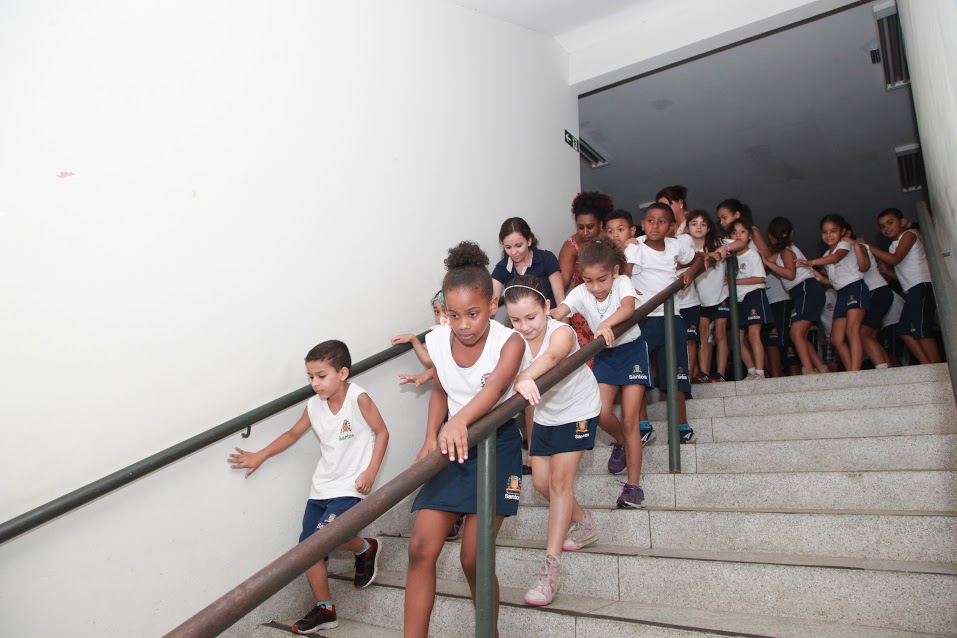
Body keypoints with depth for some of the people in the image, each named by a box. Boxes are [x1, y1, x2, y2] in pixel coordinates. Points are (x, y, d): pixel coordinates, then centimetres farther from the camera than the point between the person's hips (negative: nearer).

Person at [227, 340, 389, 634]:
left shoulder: (358, 398, -15)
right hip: (321, 486, 6)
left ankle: (366, 548, 10)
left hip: (350, 486, -6)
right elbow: (293, 434, 13)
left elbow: (381, 432, -9)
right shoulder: (314, 405, 0)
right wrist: (259, 456, 5)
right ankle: (324, 609, 23)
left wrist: (371, 471, -15)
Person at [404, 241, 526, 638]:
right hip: (452, 442, 4)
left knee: (473, 558, -1)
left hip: (497, 444, -4)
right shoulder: (437, 342, -5)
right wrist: (431, 438, -2)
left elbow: (495, 387, -37)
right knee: (421, 547, -5)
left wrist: (461, 420, -56)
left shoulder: (509, 342, -18)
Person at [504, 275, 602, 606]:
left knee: (560, 479, -12)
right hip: (544, 414, 6)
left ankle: (551, 570, -7)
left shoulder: (562, 332, -32)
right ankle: (585, 525, 35)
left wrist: (525, 378, -75)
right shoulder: (515, 342, -17)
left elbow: (551, 356, -55)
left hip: (577, 411, -5)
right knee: (541, 481, 8)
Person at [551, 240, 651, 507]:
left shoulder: (622, 282, -21)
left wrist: (607, 324, -61)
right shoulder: (580, 293, -15)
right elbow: (559, 312, -33)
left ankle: (633, 485, 4)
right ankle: (621, 442, 29)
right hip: (604, 354, 3)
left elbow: (628, 307, -41)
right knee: (601, 414, -8)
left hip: (632, 349, -3)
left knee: (629, 420, -6)